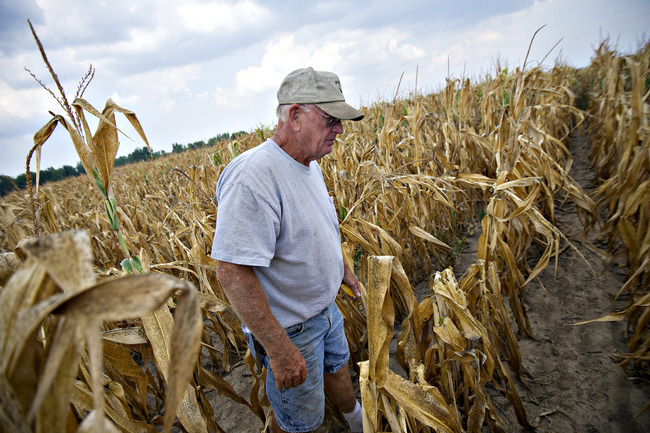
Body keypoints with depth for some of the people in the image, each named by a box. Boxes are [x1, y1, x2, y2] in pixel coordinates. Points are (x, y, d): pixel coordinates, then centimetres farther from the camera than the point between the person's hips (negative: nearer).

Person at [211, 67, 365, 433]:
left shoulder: (310, 164, -1)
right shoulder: (252, 178, -34)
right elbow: (231, 272, -35)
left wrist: (343, 268, 20)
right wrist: (279, 351, -29)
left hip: (325, 306, 9)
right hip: (289, 329, -9)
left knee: (337, 364, 34)